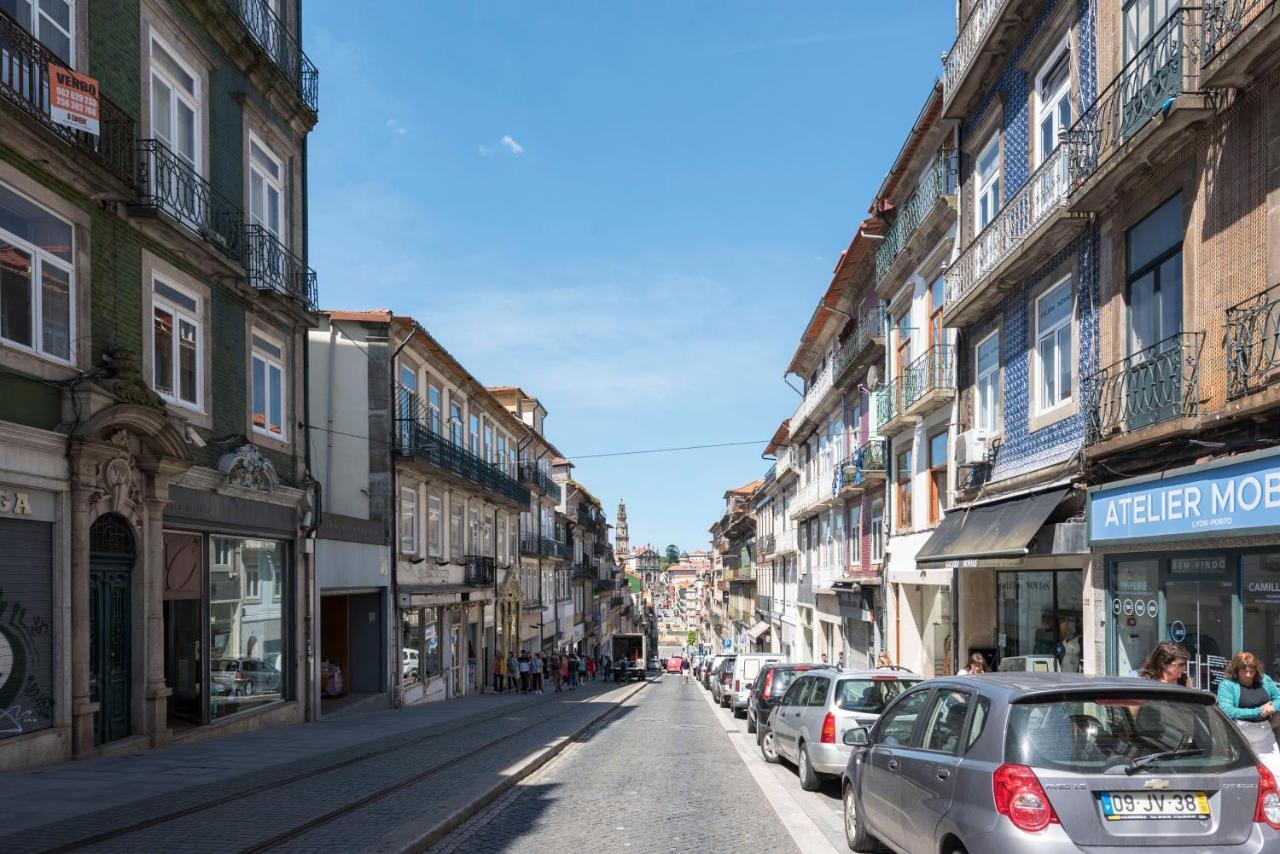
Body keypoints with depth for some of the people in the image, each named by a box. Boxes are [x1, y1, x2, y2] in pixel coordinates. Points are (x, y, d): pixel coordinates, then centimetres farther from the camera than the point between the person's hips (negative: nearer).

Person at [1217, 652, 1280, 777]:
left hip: (1264, 732, 5)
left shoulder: (1264, 680, 10)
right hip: (1240, 733, -5)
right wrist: (1257, 712, -16)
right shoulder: (1227, 684, -7)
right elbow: (1227, 711, -17)